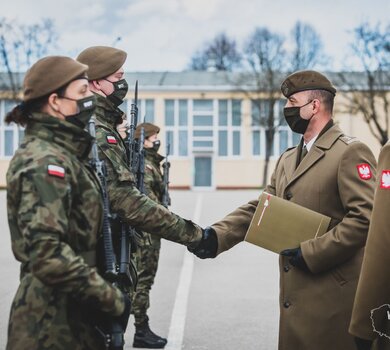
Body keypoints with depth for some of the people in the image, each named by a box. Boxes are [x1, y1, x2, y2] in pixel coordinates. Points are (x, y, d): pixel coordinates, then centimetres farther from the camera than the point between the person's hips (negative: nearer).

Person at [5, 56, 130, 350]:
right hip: (55, 318, -9)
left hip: (75, 309, 9)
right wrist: (111, 299, -21)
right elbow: (46, 253, -27)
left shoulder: (64, 153, 11)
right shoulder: (45, 162, -18)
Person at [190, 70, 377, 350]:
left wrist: (310, 253, -19)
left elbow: (364, 218, -19)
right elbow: (260, 209, 12)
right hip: (297, 295, 7)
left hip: (334, 295, -7)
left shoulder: (350, 153, -10)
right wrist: (216, 236, -3)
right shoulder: (288, 159, 17)